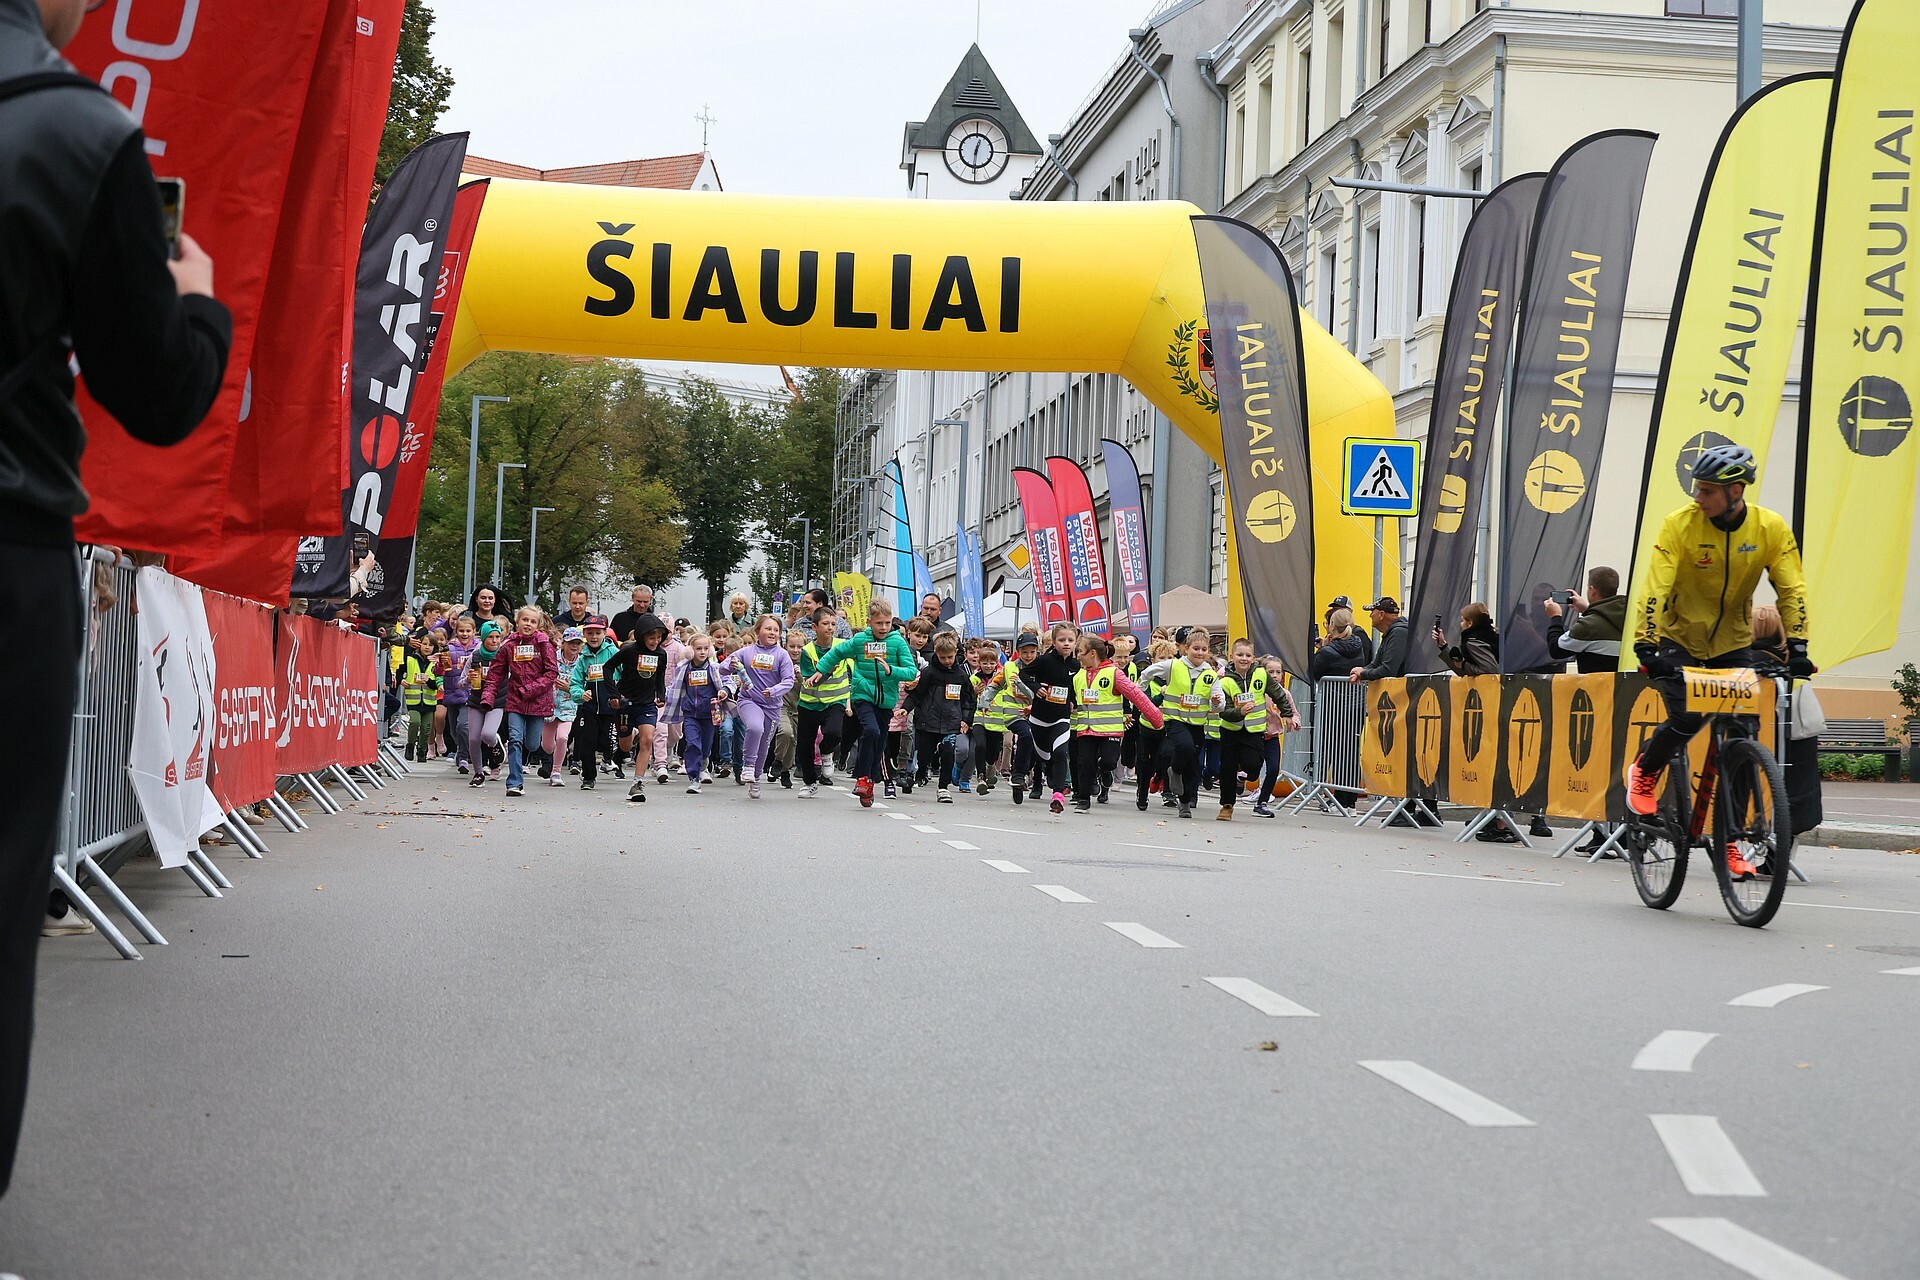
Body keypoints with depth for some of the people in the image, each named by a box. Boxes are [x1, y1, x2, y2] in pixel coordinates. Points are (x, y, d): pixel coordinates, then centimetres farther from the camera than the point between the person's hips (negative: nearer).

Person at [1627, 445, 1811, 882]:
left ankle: (1730, 840, 6)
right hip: (1679, 640, -2)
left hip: (1733, 644, 3)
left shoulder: (1772, 529, -11)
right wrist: (1646, 645, -35)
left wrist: (1797, 645, -23)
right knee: (1687, 719, -24)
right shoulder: (1680, 524, -18)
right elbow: (1656, 588, -24)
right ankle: (1644, 771, 9)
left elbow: (1791, 590, -10)